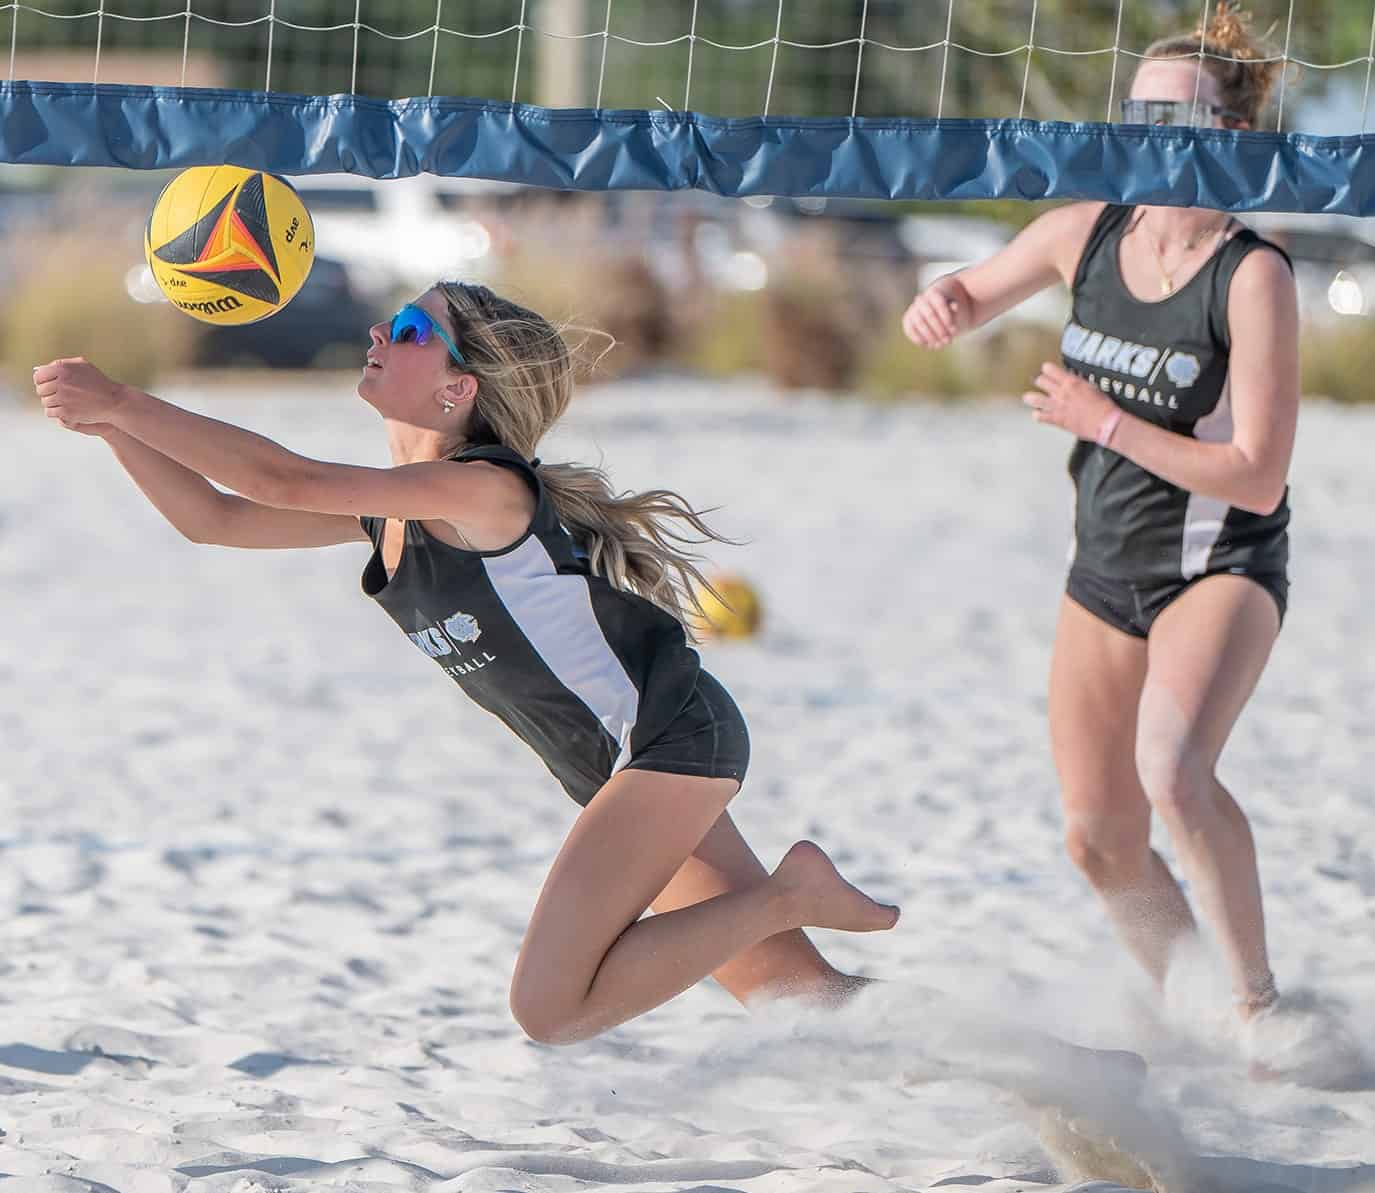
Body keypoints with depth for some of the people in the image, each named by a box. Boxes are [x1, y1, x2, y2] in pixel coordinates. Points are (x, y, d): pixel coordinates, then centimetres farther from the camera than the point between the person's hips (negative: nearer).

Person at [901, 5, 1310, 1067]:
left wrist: (1107, 424, -24)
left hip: (1221, 568, -6)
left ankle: (1260, 998, -19)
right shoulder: (1084, 234, -1)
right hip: (1107, 570, 6)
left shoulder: (1254, 278, -18)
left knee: (1172, 768, -32)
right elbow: (972, 296, 16)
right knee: (1100, 839, 7)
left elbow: (1257, 477, -21)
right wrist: (942, 303, -8)